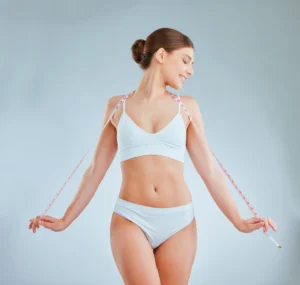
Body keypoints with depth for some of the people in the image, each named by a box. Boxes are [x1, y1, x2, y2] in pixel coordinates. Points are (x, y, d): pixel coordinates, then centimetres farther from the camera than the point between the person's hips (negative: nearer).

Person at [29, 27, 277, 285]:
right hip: (131, 220, -1)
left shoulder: (187, 107, 7)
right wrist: (66, 220, 12)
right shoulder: (117, 106, 5)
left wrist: (238, 221, 0)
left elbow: (209, 170, 6)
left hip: (179, 221, 2)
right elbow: (96, 170, 11)